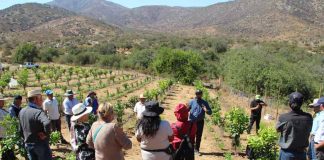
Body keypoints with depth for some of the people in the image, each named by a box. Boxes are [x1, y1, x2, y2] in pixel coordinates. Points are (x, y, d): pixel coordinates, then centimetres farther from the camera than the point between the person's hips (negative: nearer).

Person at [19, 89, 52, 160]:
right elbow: (47, 123, -45)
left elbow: (21, 129, 13)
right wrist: (46, 134, -27)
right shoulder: (38, 112, -25)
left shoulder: (22, 111, 2)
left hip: (28, 144, 7)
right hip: (40, 144, -7)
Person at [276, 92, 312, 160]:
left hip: (286, 153, -2)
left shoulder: (283, 117, -19)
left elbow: (278, 129, -1)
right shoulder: (308, 117, -12)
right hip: (301, 153, 2)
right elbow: (308, 131, 4)